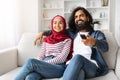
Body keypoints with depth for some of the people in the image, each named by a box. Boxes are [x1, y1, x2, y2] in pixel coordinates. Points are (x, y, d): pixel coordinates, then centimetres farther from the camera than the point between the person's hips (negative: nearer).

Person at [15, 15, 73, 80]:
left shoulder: (67, 40, 8)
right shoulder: (46, 40, 22)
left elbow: (62, 58, -4)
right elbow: (41, 56, 16)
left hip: (58, 68, -3)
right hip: (44, 66, 4)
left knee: (31, 61, -30)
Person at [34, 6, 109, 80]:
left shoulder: (97, 34, 13)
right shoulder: (72, 33, 25)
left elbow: (105, 47, -9)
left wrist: (94, 42, -33)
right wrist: (43, 33, 29)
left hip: (93, 67, -1)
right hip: (74, 65, 2)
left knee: (78, 57, -37)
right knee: (79, 72, -38)